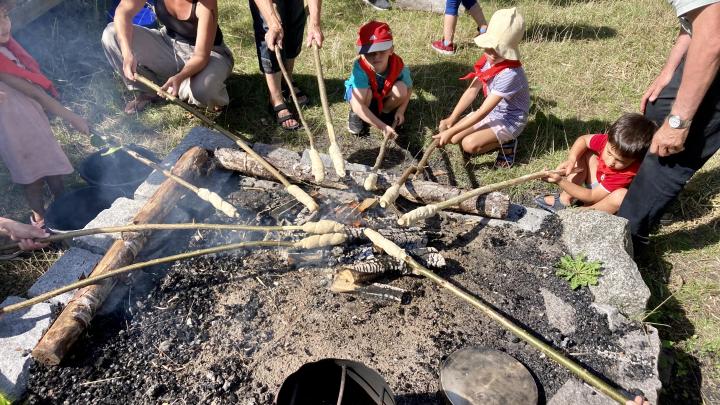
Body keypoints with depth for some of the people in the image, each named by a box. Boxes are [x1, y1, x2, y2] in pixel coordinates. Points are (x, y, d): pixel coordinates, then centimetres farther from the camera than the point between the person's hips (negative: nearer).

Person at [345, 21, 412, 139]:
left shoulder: (398, 65, -28)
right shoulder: (360, 68, -39)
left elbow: (409, 88, -7)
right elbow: (358, 106, -46)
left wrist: (401, 110, -21)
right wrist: (382, 127, -51)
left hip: (384, 96, 3)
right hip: (360, 93, -3)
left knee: (401, 88, -27)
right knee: (366, 92, -37)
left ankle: (385, 112, 4)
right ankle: (356, 116, -3)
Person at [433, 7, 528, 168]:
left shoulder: (510, 74, -32)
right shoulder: (487, 60, -9)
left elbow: (482, 112, -33)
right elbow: (472, 90, -6)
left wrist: (451, 131, -32)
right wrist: (451, 119, -14)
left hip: (510, 120, -8)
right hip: (492, 112, 8)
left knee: (469, 144, -27)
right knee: (455, 138, -4)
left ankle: (506, 143, -1)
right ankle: (499, 137, 10)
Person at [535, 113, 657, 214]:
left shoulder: (627, 174, -37)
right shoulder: (610, 141, -26)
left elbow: (591, 197, -31)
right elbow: (583, 140, -6)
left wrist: (560, 181, -40)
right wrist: (571, 160, -26)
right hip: (598, 182, 6)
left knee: (622, 195, -41)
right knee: (582, 153, -9)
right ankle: (564, 199, -8)